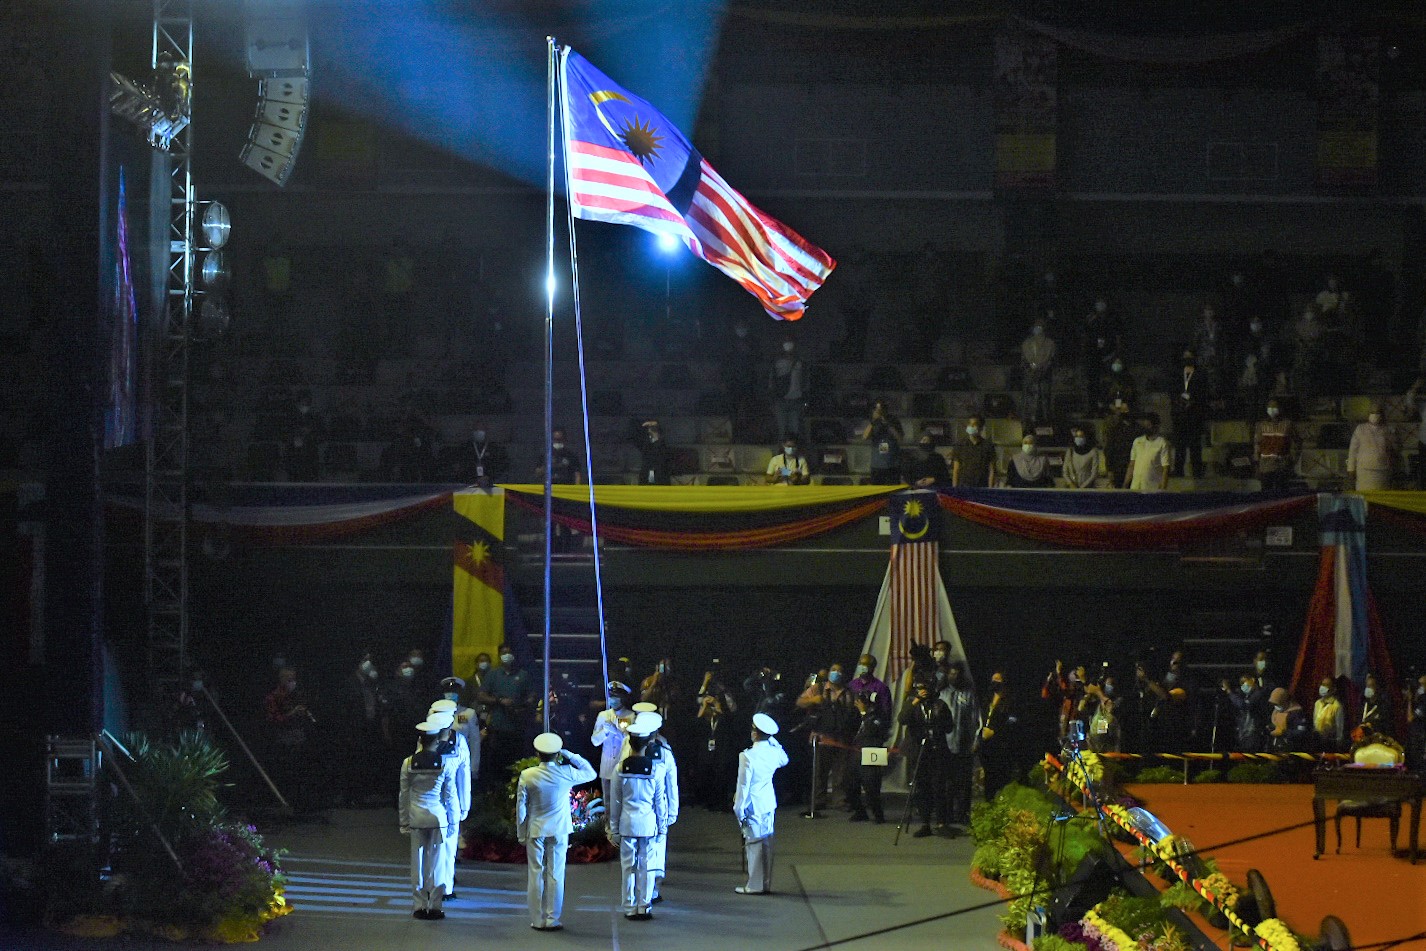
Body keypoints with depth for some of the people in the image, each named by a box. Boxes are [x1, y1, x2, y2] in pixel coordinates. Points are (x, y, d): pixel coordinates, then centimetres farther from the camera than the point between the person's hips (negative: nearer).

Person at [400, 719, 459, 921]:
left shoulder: (408, 764, -3)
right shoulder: (446, 764, -7)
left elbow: (404, 795, 3)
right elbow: (450, 796, -1)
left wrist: (404, 821, 11)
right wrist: (453, 821, 8)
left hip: (416, 817, 1)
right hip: (438, 816, -1)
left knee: (418, 861, 8)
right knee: (437, 861, 5)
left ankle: (420, 906, 12)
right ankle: (435, 906, 7)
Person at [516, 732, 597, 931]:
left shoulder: (527, 776, -11)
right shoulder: (566, 774, -11)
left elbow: (520, 807, -4)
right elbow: (591, 773, 7)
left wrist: (521, 834, 7)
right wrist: (571, 757, 2)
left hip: (535, 831, 0)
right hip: (559, 832, 0)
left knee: (536, 875, 7)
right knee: (556, 875, 6)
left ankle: (537, 920, 9)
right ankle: (552, 920, 7)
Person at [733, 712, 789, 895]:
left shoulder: (747, 756, -20)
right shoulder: (774, 753, -1)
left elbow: (743, 785, -16)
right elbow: (784, 760, 26)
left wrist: (739, 810, -8)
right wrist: (773, 741, 18)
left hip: (753, 806, -6)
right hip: (769, 804, 6)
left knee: (754, 844, -1)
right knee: (766, 844, 12)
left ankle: (755, 885, 2)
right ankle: (766, 883, 18)